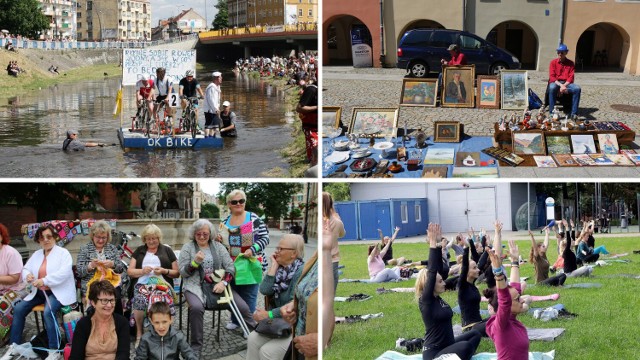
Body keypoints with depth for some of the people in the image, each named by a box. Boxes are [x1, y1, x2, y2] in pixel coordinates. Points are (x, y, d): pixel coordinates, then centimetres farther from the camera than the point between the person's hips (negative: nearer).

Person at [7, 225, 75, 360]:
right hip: (39, 292, 7)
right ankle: (14, 345, -1)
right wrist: (27, 275, -12)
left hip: (58, 292, -7)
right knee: (18, 309, -11)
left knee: (48, 312, -34)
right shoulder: (36, 254, 15)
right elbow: (25, 269, 15)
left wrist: (45, 281, -29)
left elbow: (64, 273, -20)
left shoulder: (63, 253, -5)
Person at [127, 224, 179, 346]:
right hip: (142, 284, 1)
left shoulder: (167, 251, 20)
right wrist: (142, 271, -4)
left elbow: (177, 273, 16)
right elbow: (129, 271, 15)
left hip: (162, 284, -1)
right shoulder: (139, 251, 24)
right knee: (140, 299, -36)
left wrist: (164, 271, -4)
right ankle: (139, 334, -24)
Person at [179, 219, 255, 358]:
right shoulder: (187, 248, 5)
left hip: (218, 284, 2)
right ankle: (196, 348, -23)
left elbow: (230, 267, 5)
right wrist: (195, 262, -18)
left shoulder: (218, 246, 10)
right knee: (196, 308, -36)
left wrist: (223, 282, -13)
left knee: (243, 307, -16)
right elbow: (183, 272, 0)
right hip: (196, 286, -2)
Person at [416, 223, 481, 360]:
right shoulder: (425, 301, -14)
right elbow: (432, 272, -22)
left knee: (475, 334, 13)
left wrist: (438, 244, -2)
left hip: (447, 345, 10)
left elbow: (438, 268, 5)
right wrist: (433, 244, -21)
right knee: (465, 346, -30)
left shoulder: (437, 297, 7)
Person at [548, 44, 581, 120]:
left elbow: (571, 78, 0)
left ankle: (573, 113, -31)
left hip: (567, 83, 1)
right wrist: (561, 85, -21)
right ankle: (552, 113, -35)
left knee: (577, 89, -31)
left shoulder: (570, 63, 9)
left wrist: (564, 86, -19)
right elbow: (552, 77, -4)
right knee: (552, 88, -39)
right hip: (556, 83, -1)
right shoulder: (553, 62, 6)